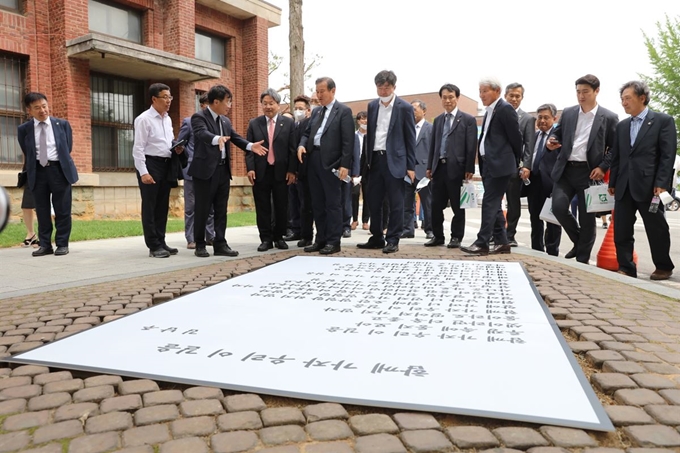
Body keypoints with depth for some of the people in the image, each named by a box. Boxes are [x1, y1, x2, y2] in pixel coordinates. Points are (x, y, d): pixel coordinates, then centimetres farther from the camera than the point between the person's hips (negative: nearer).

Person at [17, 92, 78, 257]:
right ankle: (45, 244, 13)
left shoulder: (62, 124, 4)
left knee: (62, 209, 1)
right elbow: (26, 153, 15)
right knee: (42, 210, 6)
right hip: (38, 171, 1)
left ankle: (62, 244, 8)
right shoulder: (23, 129, 4)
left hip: (59, 169, -1)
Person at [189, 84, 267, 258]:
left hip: (223, 169, 7)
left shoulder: (226, 121, 15)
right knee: (202, 210, 2)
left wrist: (251, 146, -6)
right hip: (205, 170, -7)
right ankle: (200, 245, 13)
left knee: (221, 210, 8)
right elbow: (203, 133, -27)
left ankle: (220, 245, 13)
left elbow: (236, 138, 12)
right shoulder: (198, 117, -9)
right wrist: (217, 139, -47)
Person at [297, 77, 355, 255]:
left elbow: (348, 140, -9)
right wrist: (302, 145, -5)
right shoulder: (316, 111, 19)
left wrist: (345, 165, -16)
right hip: (313, 160, 7)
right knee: (317, 203, 10)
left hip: (330, 162, -7)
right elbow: (307, 132, 18)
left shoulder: (343, 111, -2)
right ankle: (321, 239, 19)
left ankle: (333, 241, 4)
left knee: (333, 203, -2)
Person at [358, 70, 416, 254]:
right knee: (373, 202, 9)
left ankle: (392, 240, 9)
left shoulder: (404, 107, -2)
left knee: (395, 204, 0)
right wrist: (367, 159, 9)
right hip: (375, 160, 5)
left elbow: (410, 139, -3)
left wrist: (411, 166, -7)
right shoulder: (372, 106, 11)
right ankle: (377, 238, 21)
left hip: (394, 161, -5)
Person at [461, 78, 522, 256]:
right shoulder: (489, 111, 18)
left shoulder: (505, 109, -9)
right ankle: (501, 242, 16)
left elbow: (515, 137, -9)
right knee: (494, 204, 10)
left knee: (489, 203, -10)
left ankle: (482, 243, -8)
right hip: (488, 163, 9)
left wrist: (515, 161, 1)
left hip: (499, 164, -9)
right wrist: (483, 161, 15)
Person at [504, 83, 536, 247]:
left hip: (515, 166, -1)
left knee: (513, 203, 5)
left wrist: (526, 166, -13)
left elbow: (529, 146, -2)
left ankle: (510, 236, 15)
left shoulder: (528, 119, 6)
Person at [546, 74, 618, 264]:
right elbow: (557, 133, 21)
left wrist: (603, 167, -11)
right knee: (558, 207, -11)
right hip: (566, 170, 3)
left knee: (586, 217, 1)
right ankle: (579, 242, 16)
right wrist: (552, 141, -3)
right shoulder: (568, 113, 10)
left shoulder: (609, 118, 0)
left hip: (589, 172, -3)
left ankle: (582, 259, 15)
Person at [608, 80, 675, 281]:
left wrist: (661, 184, -15)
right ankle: (626, 268, 12)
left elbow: (668, 155, -7)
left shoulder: (663, 120, 0)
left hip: (649, 185, -5)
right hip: (624, 187, 5)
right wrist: (612, 183, 9)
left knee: (657, 229, 6)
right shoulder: (621, 126, 16)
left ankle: (664, 267, 23)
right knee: (621, 231, 3)